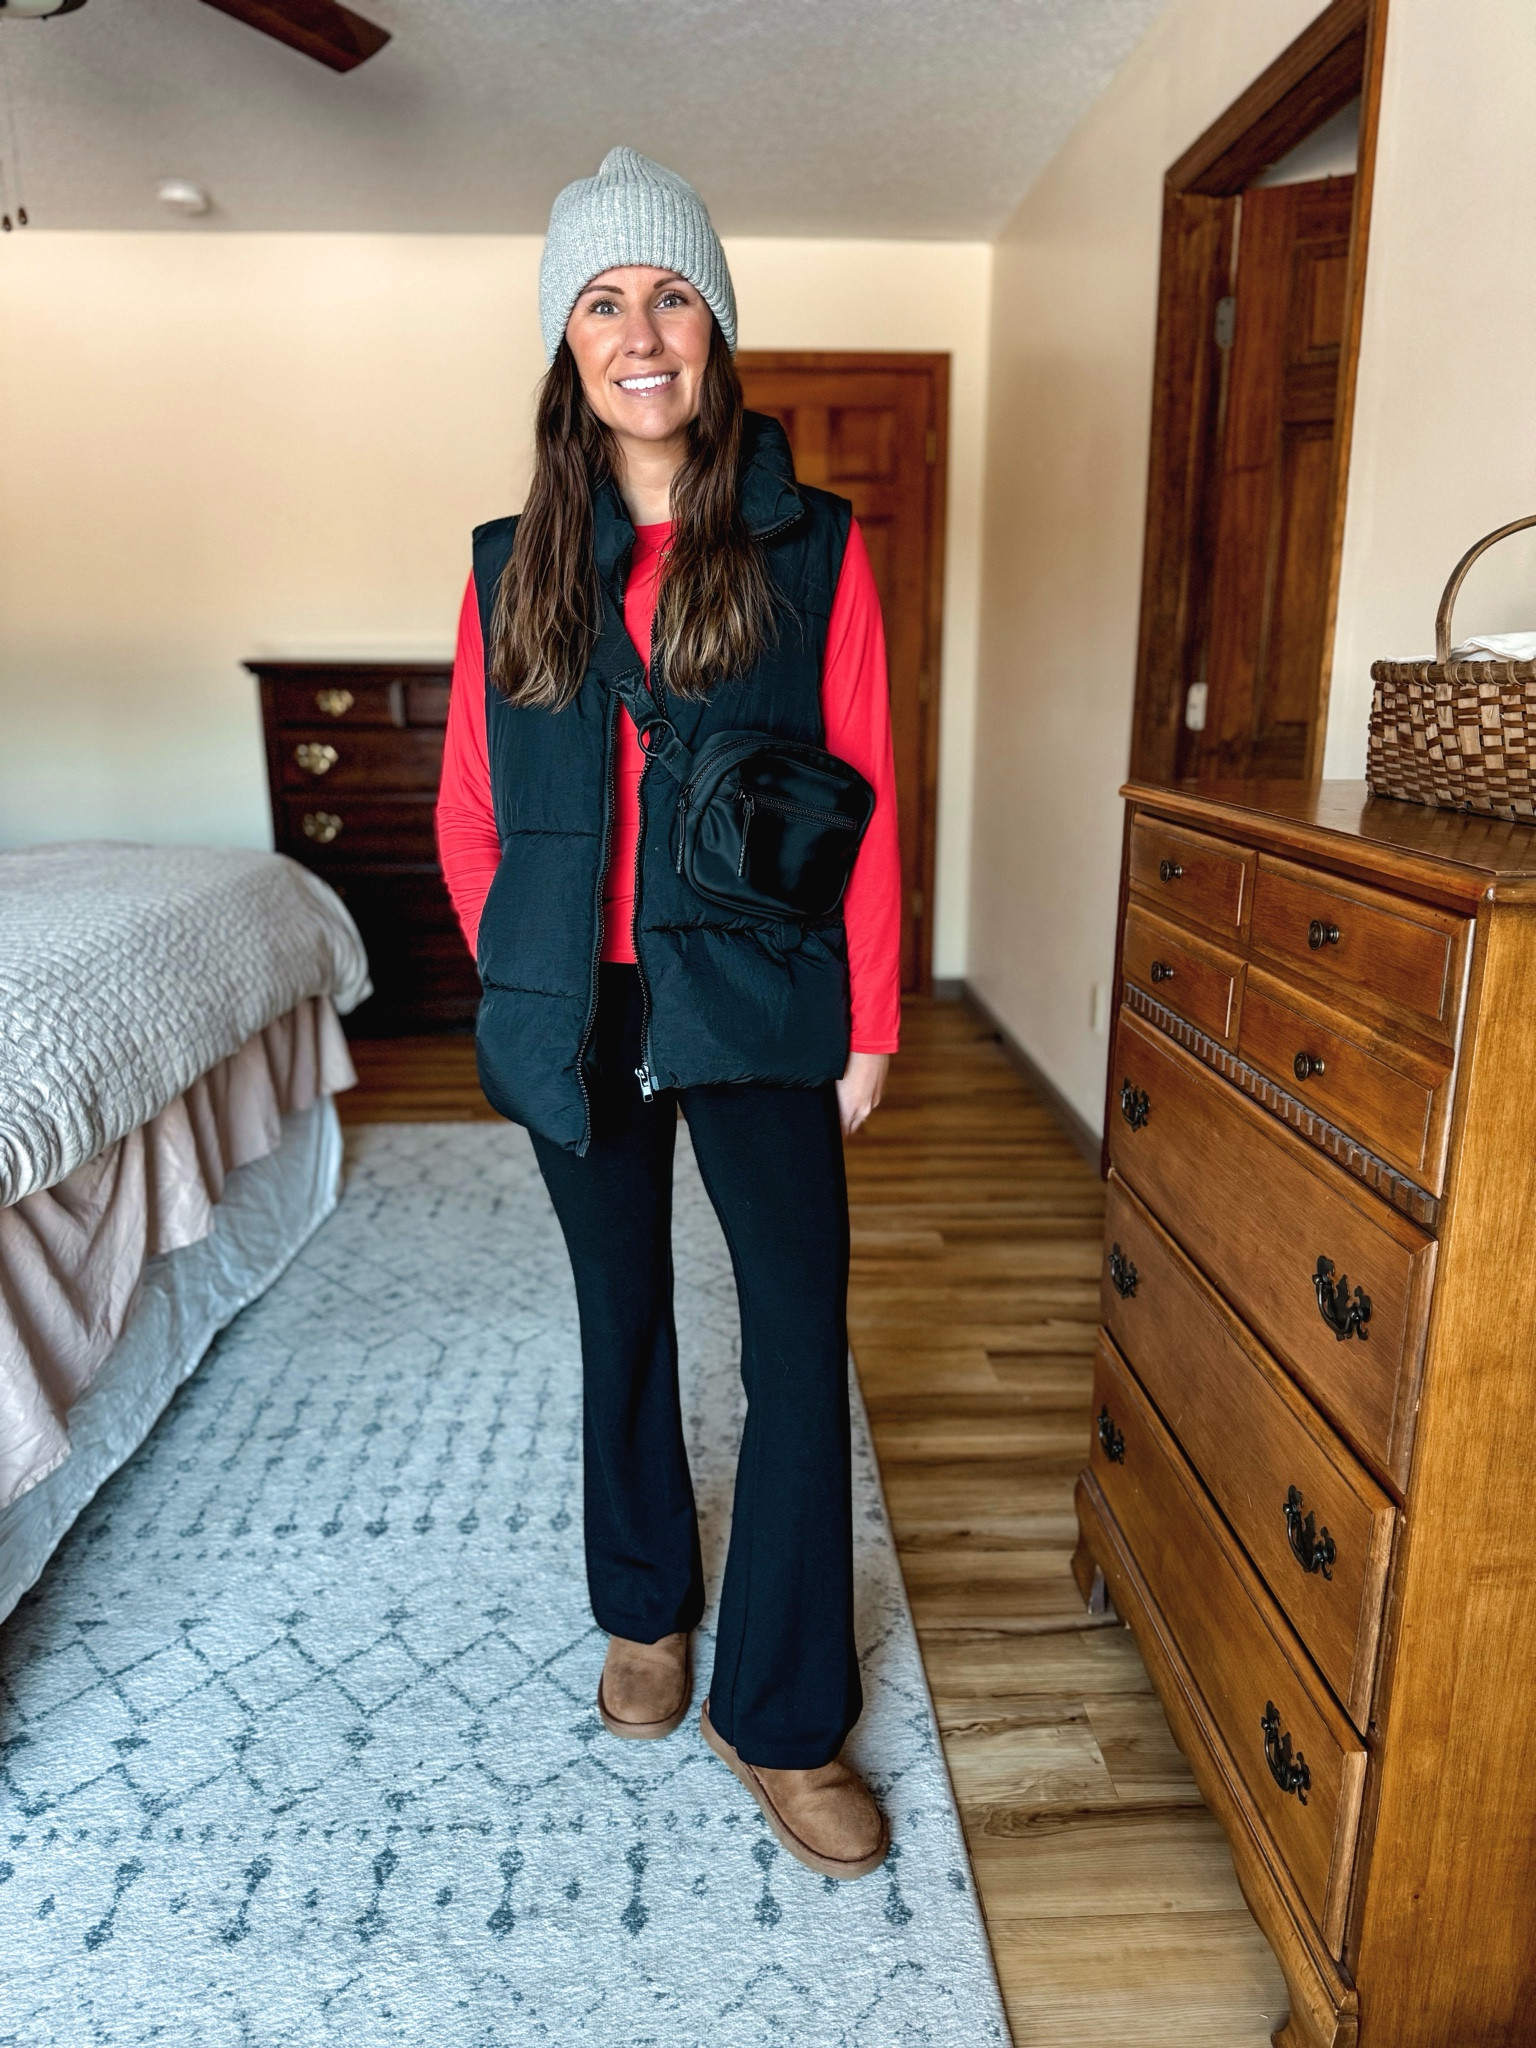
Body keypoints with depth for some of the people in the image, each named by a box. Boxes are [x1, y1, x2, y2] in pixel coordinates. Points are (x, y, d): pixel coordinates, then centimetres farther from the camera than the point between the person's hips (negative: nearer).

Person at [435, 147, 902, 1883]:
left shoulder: (812, 549, -2)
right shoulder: (514, 566, 4)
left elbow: (867, 803, -2)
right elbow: (468, 810, 10)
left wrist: (869, 1025, -3)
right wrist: (518, 976, 5)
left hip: (757, 1007, -2)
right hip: (575, 1018, 2)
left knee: (802, 1346, -3)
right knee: (623, 1316, 16)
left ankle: (783, 1718, 18)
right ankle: (646, 1609, 40)